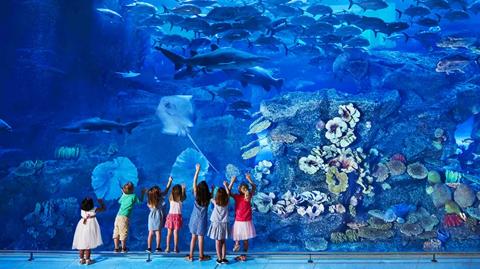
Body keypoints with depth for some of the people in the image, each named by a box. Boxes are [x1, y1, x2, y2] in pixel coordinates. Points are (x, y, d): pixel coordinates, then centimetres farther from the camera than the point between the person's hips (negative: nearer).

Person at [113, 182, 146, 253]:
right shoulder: (133, 196, -3)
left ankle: (116, 248, 13)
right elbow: (140, 202, 12)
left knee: (116, 233, 8)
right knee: (123, 233, 2)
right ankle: (123, 248, 10)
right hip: (124, 217, -6)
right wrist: (142, 194, 22)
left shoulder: (123, 196, 13)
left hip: (118, 217, 6)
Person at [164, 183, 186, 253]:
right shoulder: (181, 199, -4)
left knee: (169, 232, 5)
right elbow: (184, 196, 16)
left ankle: (168, 248, 4)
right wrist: (183, 189, 23)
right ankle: (175, 248, 2)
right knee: (176, 232, 1)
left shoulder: (170, 198, 0)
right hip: (177, 216, -1)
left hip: (171, 215, 1)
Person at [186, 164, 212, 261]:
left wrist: (197, 171, -15)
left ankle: (191, 256, 13)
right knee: (200, 238, 7)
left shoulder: (196, 196, -12)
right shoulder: (208, 198, -12)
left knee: (193, 237, 9)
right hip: (202, 220, 0)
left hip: (195, 218, 1)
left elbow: (194, 182, -13)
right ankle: (201, 256, 14)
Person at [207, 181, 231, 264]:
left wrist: (212, 189, 19)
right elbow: (228, 193, 9)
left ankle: (219, 259, 1)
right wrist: (225, 185, 18)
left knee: (218, 242, 1)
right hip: (224, 224, 2)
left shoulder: (215, 202, -9)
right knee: (223, 242, 12)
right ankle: (224, 258, 12)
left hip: (216, 223, -2)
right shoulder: (226, 202, -6)